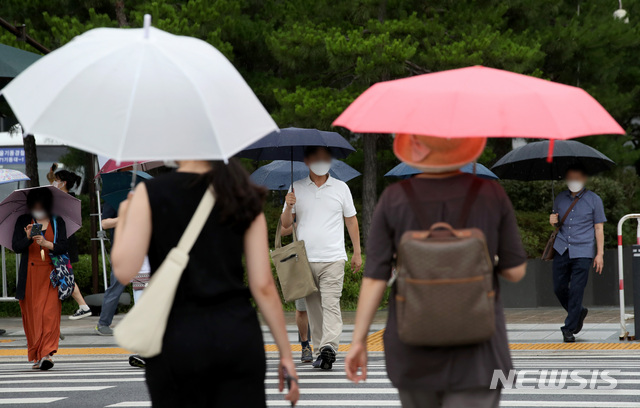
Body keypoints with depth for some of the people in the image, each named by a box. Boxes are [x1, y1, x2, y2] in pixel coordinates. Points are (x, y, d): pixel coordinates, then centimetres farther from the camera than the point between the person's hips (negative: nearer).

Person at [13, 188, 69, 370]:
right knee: (31, 314, 1)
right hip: (30, 274, 1)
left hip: (51, 274, -1)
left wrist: (46, 244, -20)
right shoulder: (23, 221, 8)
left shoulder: (57, 222, 8)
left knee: (50, 312, -14)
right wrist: (28, 238, -20)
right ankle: (36, 356, 11)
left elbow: (63, 247, -2)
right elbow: (16, 247, -1)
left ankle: (47, 353, -21)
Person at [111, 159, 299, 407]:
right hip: (238, 334, 2)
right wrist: (286, 353, 7)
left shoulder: (151, 193, -2)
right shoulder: (243, 196, 5)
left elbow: (124, 271, -8)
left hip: (177, 336, -2)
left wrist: (123, 220, 11)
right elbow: (263, 286, 2)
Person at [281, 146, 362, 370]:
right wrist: (289, 207, -11)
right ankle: (319, 351, 10)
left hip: (333, 259, -2)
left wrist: (357, 253, 12)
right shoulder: (296, 188, 9)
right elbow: (286, 224, 10)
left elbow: (351, 221, 15)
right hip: (305, 259, 2)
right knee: (313, 307, 5)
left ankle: (329, 347, -26)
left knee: (331, 304, -15)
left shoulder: (341, 188, 9)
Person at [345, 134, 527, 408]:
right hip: (475, 352, -1)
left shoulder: (394, 200, -8)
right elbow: (516, 271, -2)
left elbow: (374, 279, -8)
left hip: (413, 348, 1)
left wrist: (358, 341, 0)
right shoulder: (491, 195, -6)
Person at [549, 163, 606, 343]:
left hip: (583, 252, -4)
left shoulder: (593, 200, 3)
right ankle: (579, 312, 28)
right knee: (559, 288, 2)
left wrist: (599, 253, -3)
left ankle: (569, 328, -1)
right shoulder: (560, 199, 13)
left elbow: (599, 228, 4)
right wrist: (553, 222, 0)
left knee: (576, 290, -7)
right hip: (562, 250, 4)